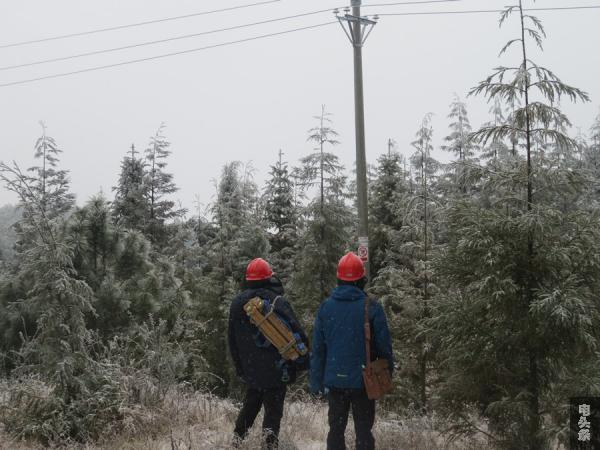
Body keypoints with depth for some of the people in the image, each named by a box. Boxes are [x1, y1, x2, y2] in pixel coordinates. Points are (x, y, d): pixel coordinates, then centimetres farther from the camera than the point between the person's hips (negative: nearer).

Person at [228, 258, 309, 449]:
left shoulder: (237, 304, 5)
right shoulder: (278, 302, -12)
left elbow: (232, 340, 12)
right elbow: (298, 335, -13)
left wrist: (240, 368, 19)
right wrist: (302, 362, -2)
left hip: (250, 371, 5)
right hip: (276, 371, -5)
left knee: (250, 406, 22)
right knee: (273, 410, 2)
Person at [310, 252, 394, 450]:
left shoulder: (326, 307, -2)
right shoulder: (372, 307, -10)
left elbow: (317, 349, 0)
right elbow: (384, 346, -8)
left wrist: (317, 382, 5)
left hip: (334, 380, 2)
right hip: (363, 381, -2)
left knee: (336, 430, 15)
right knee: (363, 431, 8)